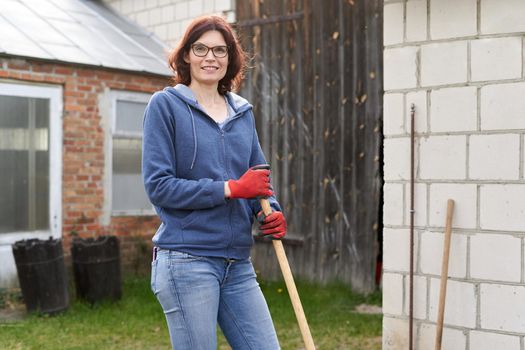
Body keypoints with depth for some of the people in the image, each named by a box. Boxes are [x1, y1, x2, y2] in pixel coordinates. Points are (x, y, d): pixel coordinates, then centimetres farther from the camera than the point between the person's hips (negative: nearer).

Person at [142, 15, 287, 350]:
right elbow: (158, 185, -10)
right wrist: (231, 188, -15)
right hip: (186, 260, -5)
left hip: (238, 262, 6)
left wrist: (272, 211, -3)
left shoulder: (243, 112, 13)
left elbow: (259, 175, 18)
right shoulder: (165, 105, -3)